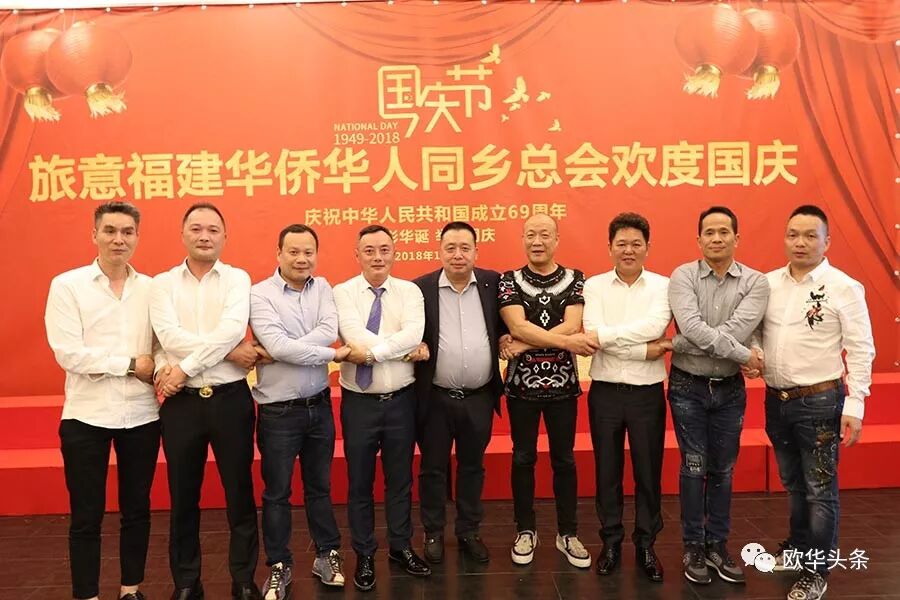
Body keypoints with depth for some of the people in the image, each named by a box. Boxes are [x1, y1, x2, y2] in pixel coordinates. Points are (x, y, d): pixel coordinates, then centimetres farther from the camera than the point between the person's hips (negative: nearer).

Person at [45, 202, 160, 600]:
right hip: (86, 416, -2)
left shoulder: (152, 288, 4)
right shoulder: (67, 285, -3)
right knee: (86, 516, 8)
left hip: (141, 414, 3)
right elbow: (68, 353, -12)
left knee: (137, 508, 14)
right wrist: (131, 363, -12)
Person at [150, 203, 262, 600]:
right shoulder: (162, 284, 5)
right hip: (181, 401, 1)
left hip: (231, 398, -1)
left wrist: (184, 367, -17)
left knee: (239, 492, 8)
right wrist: (230, 351, -15)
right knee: (183, 497, 13)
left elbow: (233, 328, -15)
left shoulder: (237, 279, 1)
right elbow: (170, 336, -11)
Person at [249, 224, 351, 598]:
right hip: (279, 411, -4)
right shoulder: (260, 294, -10)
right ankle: (279, 566, 27)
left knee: (320, 486, 18)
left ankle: (327, 555, 33)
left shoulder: (322, 288, 4)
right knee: (277, 493, 10)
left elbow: (330, 331, -13)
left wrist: (288, 349, -21)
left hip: (319, 405, 4)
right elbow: (277, 346, -23)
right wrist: (333, 355, -16)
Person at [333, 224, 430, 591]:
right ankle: (364, 555, 31)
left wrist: (371, 351, -23)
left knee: (400, 478, 16)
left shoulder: (409, 291, 0)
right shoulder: (343, 293, -4)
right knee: (360, 482, 13)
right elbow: (355, 337, -20)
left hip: (401, 400, 2)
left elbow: (413, 334, -17)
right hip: (358, 402, -1)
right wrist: (404, 350, -19)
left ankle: (401, 547, 36)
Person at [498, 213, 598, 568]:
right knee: (523, 459, 10)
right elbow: (518, 327, -16)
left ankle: (567, 534, 24)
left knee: (564, 460, 10)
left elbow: (573, 326, -14)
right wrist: (567, 342, -21)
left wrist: (522, 345, -19)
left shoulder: (575, 280, 0)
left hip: (563, 383, 1)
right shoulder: (509, 281, -2)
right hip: (522, 384, 0)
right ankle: (526, 531, 25)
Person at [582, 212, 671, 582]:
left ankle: (646, 544, 28)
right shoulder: (594, 285, 0)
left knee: (648, 472, 11)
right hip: (605, 392, 1)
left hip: (648, 392, 0)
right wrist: (645, 349, -18)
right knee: (607, 470, 12)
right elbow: (593, 334, -14)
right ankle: (610, 541, 29)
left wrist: (604, 335, -19)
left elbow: (656, 325, -19)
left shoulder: (662, 285, 0)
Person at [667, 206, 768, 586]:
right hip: (688, 387, -2)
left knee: (723, 470, 12)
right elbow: (692, 327, -23)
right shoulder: (683, 276, -8)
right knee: (694, 468, 6)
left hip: (730, 389, 2)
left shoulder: (755, 282, -4)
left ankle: (717, 546, 27)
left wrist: (678, 346, -21)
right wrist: (744, 355, -21)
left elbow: (737, 331, -19)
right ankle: (694, 547, 20)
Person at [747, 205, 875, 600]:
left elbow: (861, 351, -10)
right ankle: (797, 549, 39)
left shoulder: (844, 287, -9)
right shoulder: (769, 283, 4)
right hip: (776, 400, 5)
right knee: (793, 484, 20)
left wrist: (854, 406, -14)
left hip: (820, 401, -5)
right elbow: (755, 330, 15)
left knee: (820, 489, 6)